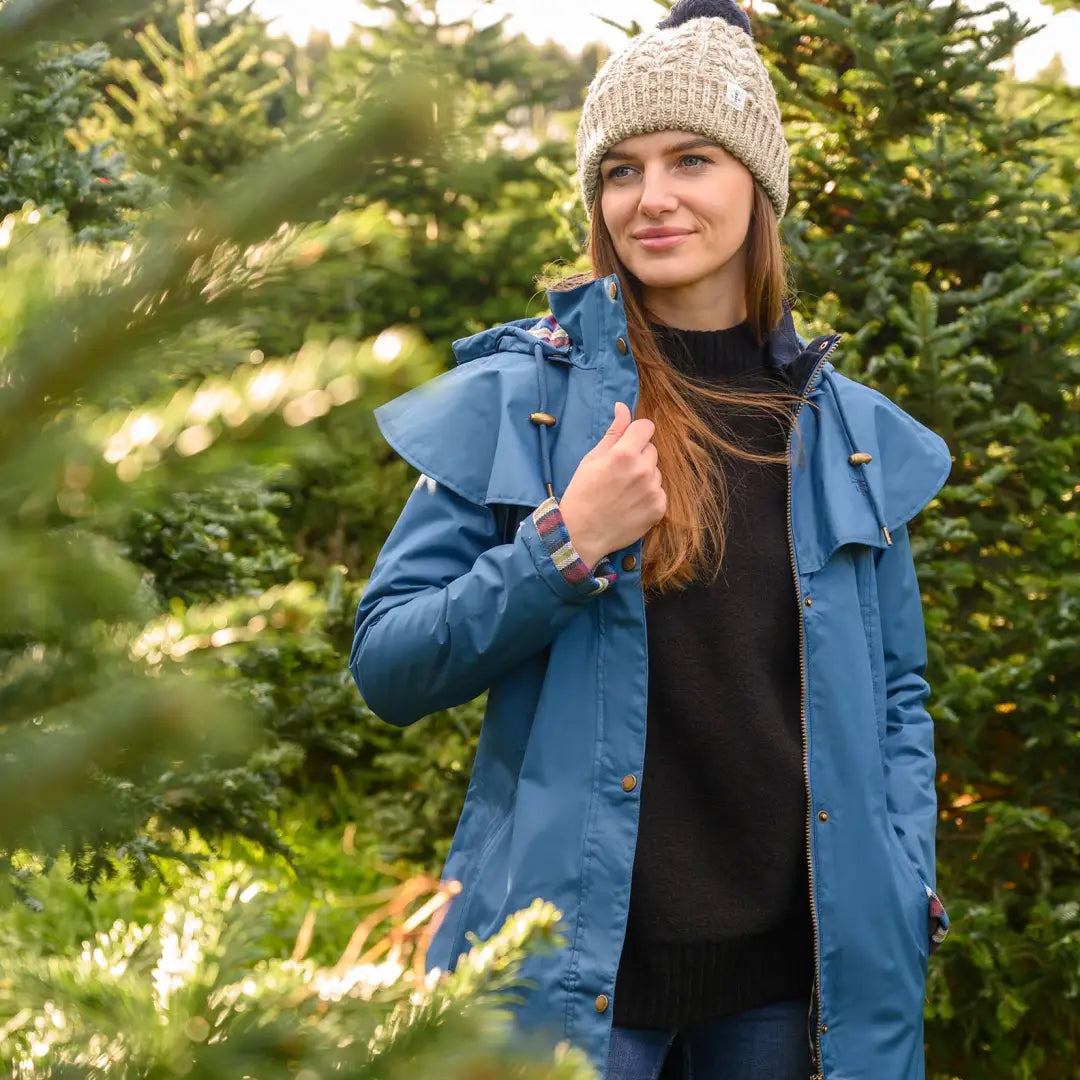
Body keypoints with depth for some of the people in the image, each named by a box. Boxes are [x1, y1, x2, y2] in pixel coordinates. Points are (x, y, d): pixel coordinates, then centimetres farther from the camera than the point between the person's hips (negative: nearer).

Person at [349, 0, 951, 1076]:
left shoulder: (851, 430, 6)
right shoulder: (516, 397, -4)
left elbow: (895, 692, 12)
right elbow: (385, 667, -6)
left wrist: (906, 888, 0)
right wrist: (565, 547, -18)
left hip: (796, 969, 3)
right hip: (574, 964, -3)